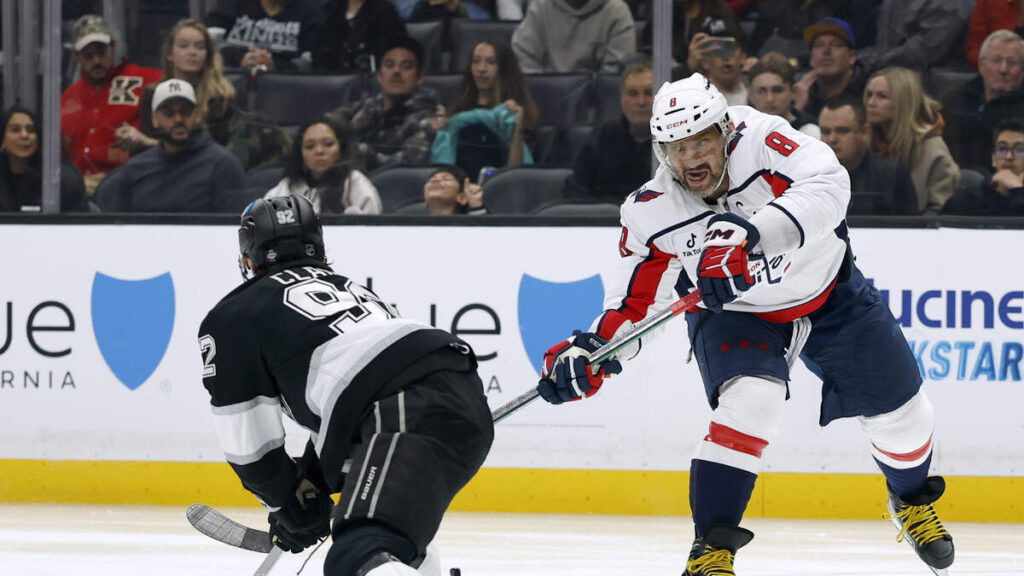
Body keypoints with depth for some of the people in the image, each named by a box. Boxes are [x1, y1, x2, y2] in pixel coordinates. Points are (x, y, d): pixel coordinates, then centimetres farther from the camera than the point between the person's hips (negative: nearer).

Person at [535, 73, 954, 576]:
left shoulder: (761, 141, -31)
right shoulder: (651, 213, -22)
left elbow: (826, 188, -49)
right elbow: (632, 301, -13)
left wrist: (748, 235, -60)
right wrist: (592, 349, -33)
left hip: (830, 293, 1)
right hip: (734, 314, -1)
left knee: (899, 411, 9)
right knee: (751, 400, -31)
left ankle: (911, 499, 43)